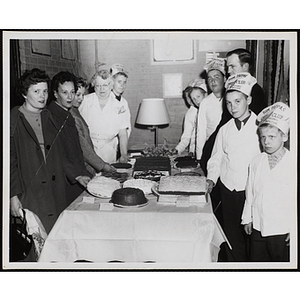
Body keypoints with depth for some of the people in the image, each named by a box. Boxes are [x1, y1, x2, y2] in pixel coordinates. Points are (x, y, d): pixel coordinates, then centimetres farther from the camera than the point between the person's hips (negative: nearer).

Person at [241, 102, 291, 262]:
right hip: (258, 227, 3)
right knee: (256, 261, 13)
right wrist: (247, 219, 12)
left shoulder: (292, 163, -10)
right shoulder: (256, 162, 2)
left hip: (282, 231, -3)